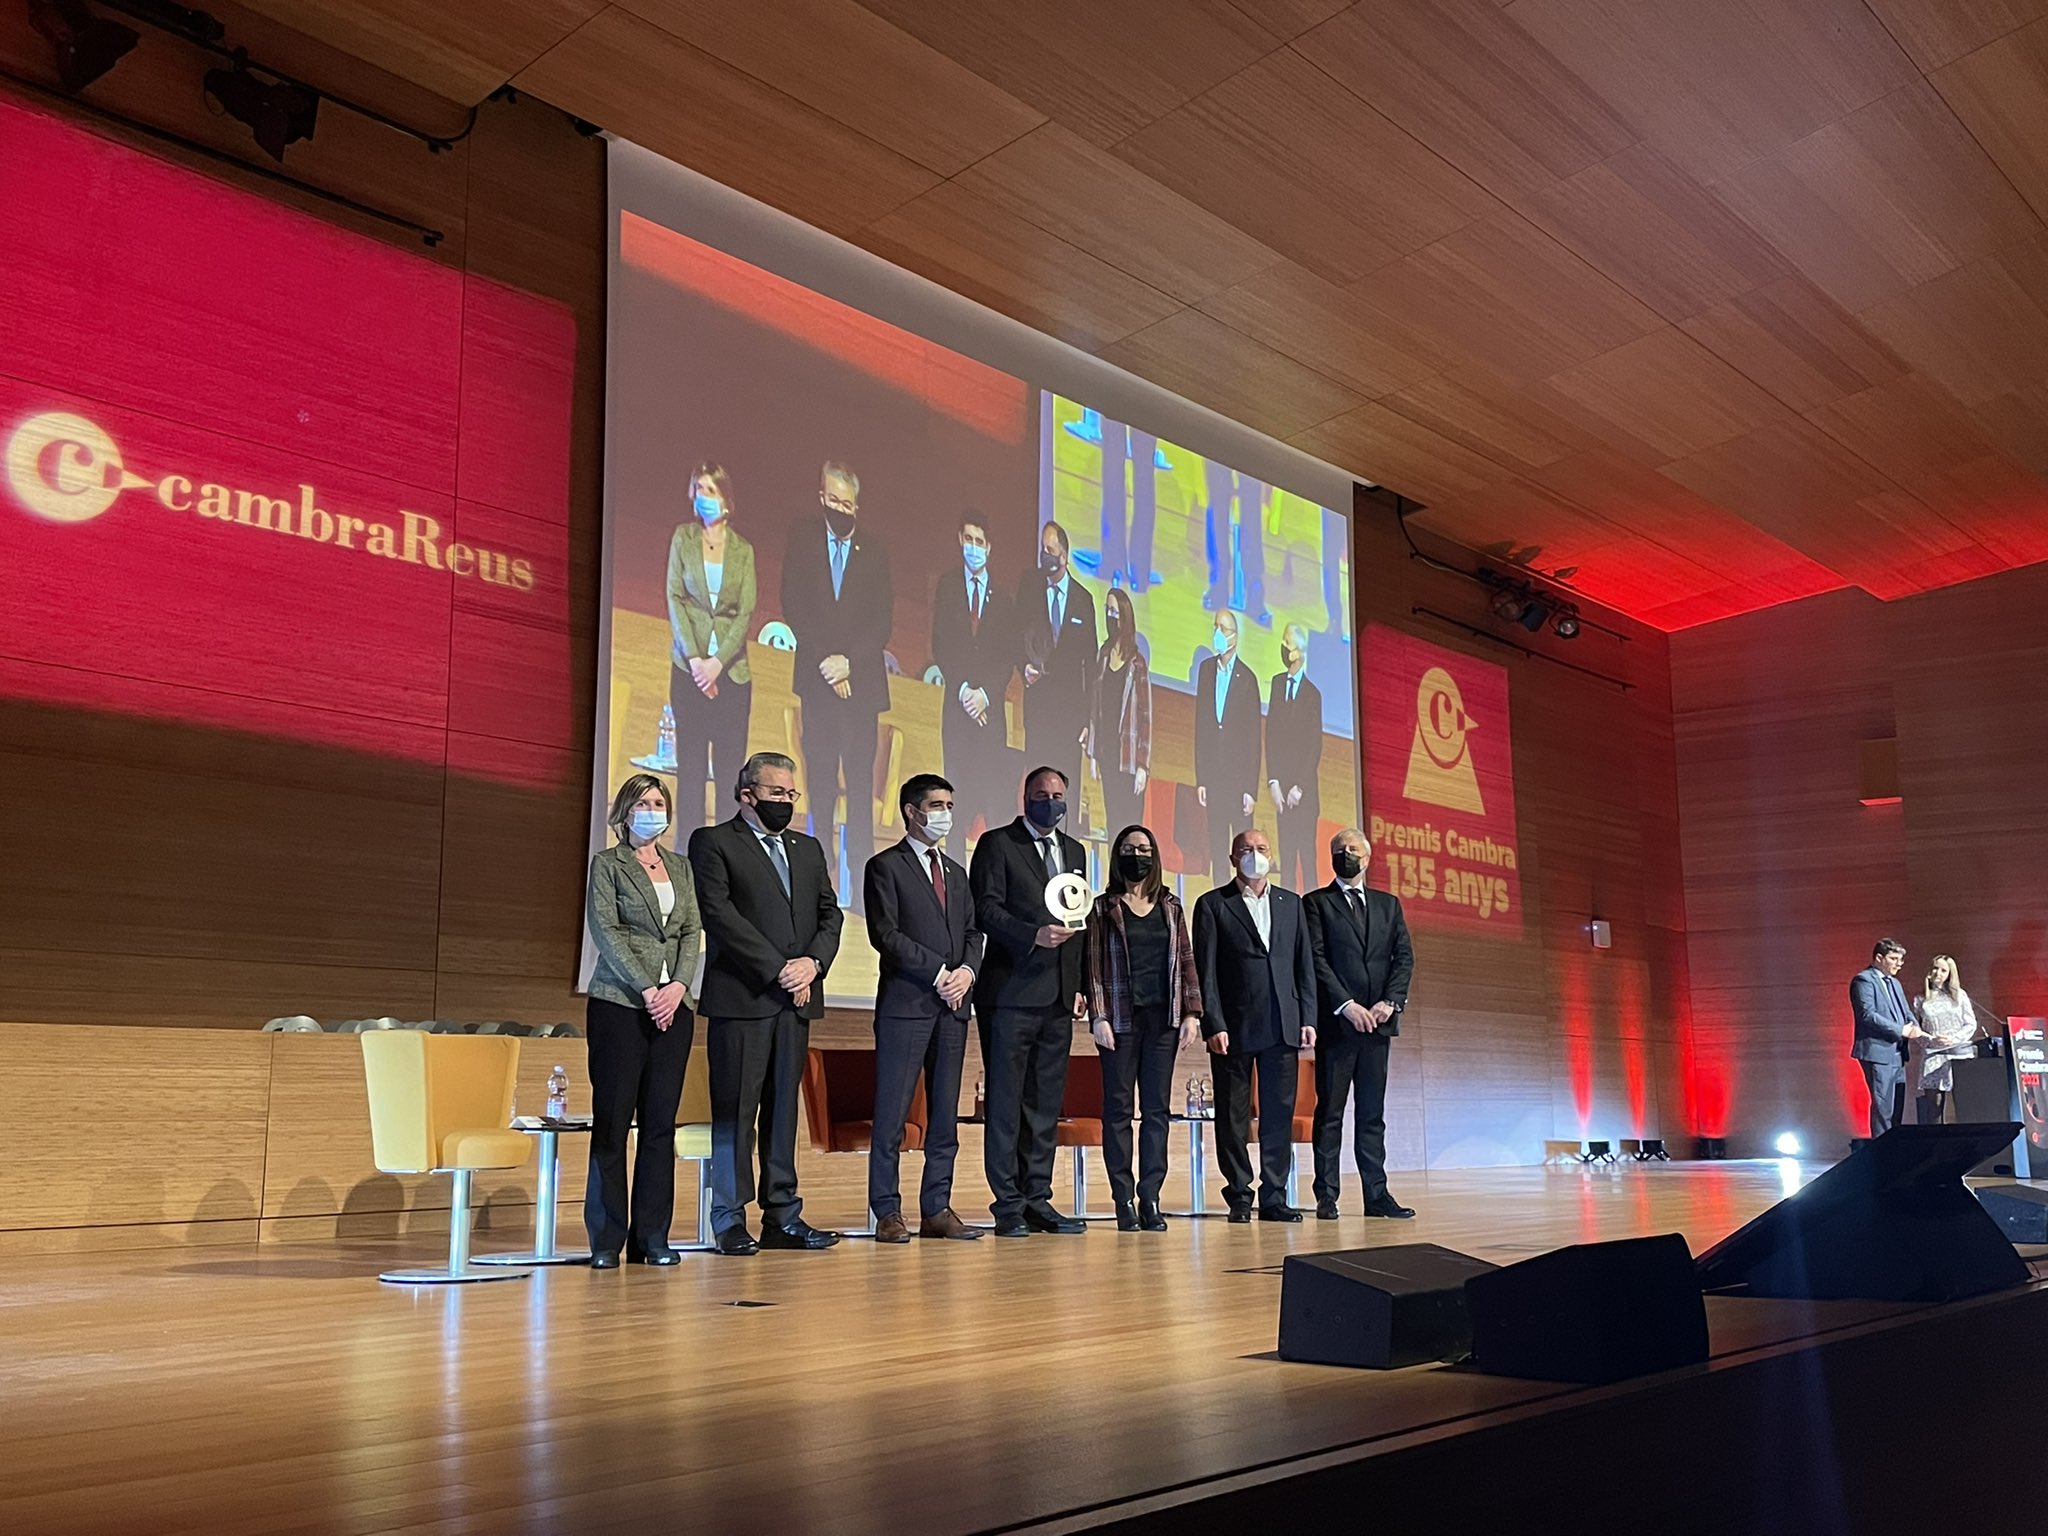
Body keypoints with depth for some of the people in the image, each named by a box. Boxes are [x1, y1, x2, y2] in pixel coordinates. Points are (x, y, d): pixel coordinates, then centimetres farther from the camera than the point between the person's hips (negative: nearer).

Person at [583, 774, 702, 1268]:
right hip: (619, 1003, -4)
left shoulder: (680, 867, 17)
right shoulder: (607, 864, 4)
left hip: (673, 1004, 4)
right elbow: (606, 931, -6)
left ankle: (652, 1237, 8)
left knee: (661, 1124, 3)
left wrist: (677, 986, -7)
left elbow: (692, 931, 10)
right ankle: (606, 1240, 2)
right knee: (612, 1122, -3)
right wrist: (646, 990, -14)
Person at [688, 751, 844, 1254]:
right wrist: (777, 969, -15)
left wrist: (814, 962, -5)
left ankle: (782, 1217, 11)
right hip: (741, 996, -5)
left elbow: (830, 914, 15)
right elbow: (720, 913, -11)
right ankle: (730, 1221, 5)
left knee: (784, 1108, 8)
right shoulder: (713, 842, 0)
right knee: (735, 1110, -2)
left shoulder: (808, 849, 19)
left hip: (796, 996, 6)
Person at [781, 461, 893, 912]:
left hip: (861, 679, 0)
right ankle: (825, 868, 6)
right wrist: (824, 659, -10)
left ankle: (862, 872, 1)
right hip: (817, 676, 0)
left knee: (861, 779, -1)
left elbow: (882, 620, 3)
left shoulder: (874, 552, 8)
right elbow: (793, 605, 0)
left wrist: (849, 661, -10)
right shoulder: (802, 539, 7)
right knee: (820, 776, 2)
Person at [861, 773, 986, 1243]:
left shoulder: (955, 873, 21)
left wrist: (967, 970, -3)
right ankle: (887, 1213, 1)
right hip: (906, 1004, -6)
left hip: (952, 1005, 6)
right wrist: (938, 973, -12)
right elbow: (885, 934, -9)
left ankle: (937, 1210, 11)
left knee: (945, 1115, 6)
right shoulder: (885, 866, 0)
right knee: (891, 1113, -4)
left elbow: (973, 931, 17)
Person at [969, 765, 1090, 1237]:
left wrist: (1079, 984, 12)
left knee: (1046, 1103, 9)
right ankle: (1008, 1206, 3)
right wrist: (1033, 936, -22)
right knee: (1006, 1101, -2)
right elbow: (986, 909, -9)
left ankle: (1038, 1201, 15)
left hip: (1058, 998, 6)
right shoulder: (997, 844, 0)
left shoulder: (1073, 851, 19)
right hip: (1011, 993, -6)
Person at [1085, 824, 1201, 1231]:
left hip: (1163, 1019, 3)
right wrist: (1098, 1017, -9)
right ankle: (1124, 1201, 4)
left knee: (1157, 1109, 2)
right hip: (1121, 1018, -3)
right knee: (1118, 1109, 0)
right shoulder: (1104, 908, 3)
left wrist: (1191, 1013, 1)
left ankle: (1150, 1198, 6)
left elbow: (1186, 962, 10)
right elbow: (1095, 966, -1)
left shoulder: (1170, 907, 12)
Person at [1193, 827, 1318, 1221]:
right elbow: (1205, 971, -3)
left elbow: (1305, 965, 12)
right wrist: (1214, 1025, -10)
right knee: (1233, 1115, 2)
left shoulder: (1291, 904, 14)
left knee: (1280, 1114, 5)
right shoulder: (1213, 904, 3)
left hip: (1283, 1026, 3)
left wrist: (1308, 1020, 4)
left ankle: (1274, 1196, 11)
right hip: (1235, 1026, -3)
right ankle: (1239, 1197, 11)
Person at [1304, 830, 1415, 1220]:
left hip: (1377, 1022, 4)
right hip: (1335, 1022, -4)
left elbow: (1405, 957, 9)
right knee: (1330, 1111, -1)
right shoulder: (1316, 903, 4)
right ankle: (1326, 1196, 2)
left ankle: (1376, 1195, 9)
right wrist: (1346, 1005, -15)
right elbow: (1316, 959, -6)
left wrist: (1389, 1001, -7)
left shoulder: (1388, 904, 16)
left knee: (1372, 1112, 7)